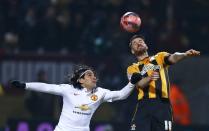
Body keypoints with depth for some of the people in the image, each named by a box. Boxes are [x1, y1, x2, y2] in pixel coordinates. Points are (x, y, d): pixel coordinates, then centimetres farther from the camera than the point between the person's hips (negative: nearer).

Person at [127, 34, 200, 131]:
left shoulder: (159, 57, 18)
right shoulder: (132, 69, 17)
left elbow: (172, 58, -4)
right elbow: (139, 84, -3)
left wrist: (185, 54, -27)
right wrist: (150, 78, -26)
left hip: (162, 104, -1)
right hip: (144, 105, 1)